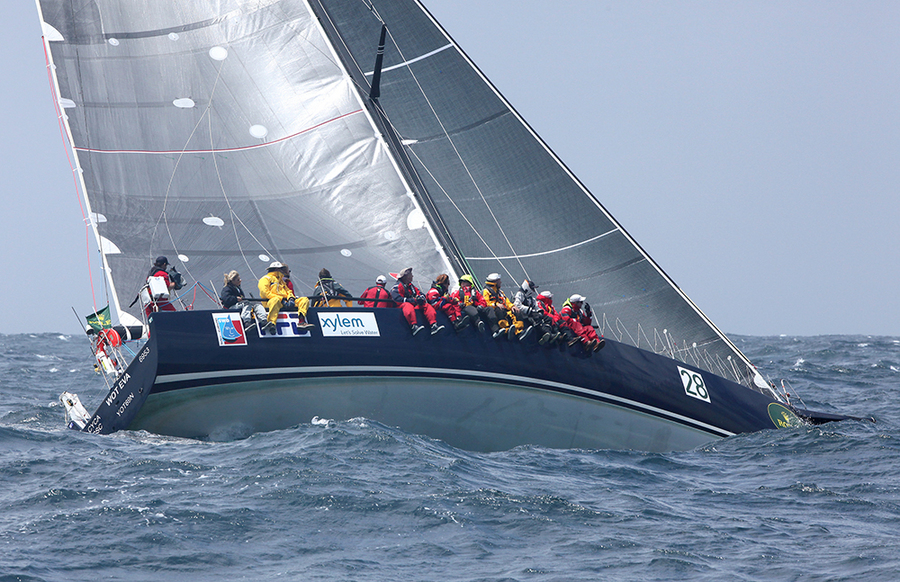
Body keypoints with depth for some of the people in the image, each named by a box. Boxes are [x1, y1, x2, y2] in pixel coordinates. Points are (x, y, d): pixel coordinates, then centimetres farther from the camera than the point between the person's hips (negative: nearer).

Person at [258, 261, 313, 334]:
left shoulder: (280, 281, 35)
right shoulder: (265, 279, 8)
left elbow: (287, 291, 28)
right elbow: (265, 292, -7)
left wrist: (291, 298, 1)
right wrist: (281, 300, -15)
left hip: (284, 301, 8)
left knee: (305, 300, -5)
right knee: (275, 300, -44)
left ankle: (301, 321, -29)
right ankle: (271, 323, -57)